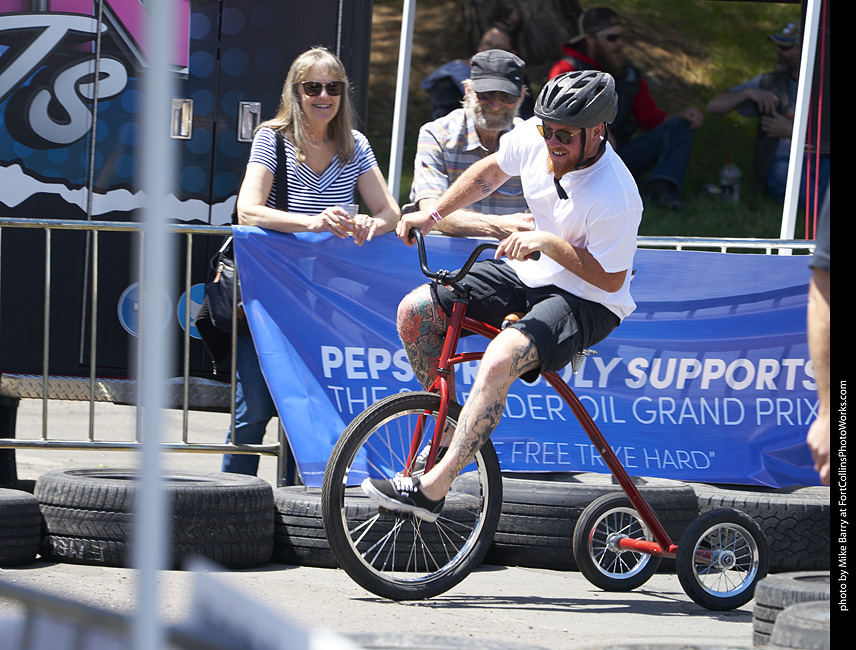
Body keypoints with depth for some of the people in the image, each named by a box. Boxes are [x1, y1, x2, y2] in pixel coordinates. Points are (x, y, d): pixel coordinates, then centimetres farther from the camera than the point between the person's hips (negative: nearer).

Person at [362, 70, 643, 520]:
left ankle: (433, 488, -30)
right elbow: (490, 171, 12)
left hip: (587, 301, -8)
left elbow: (610, 279, -21)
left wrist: (547, 242, -30)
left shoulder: (615, 197, -29)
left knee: (498, 360, -34)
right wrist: (432, 215, 5)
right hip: (530, 275, 8)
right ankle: (448, 430, 14)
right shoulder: (535, 137, -8)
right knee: (415, 311, -3)